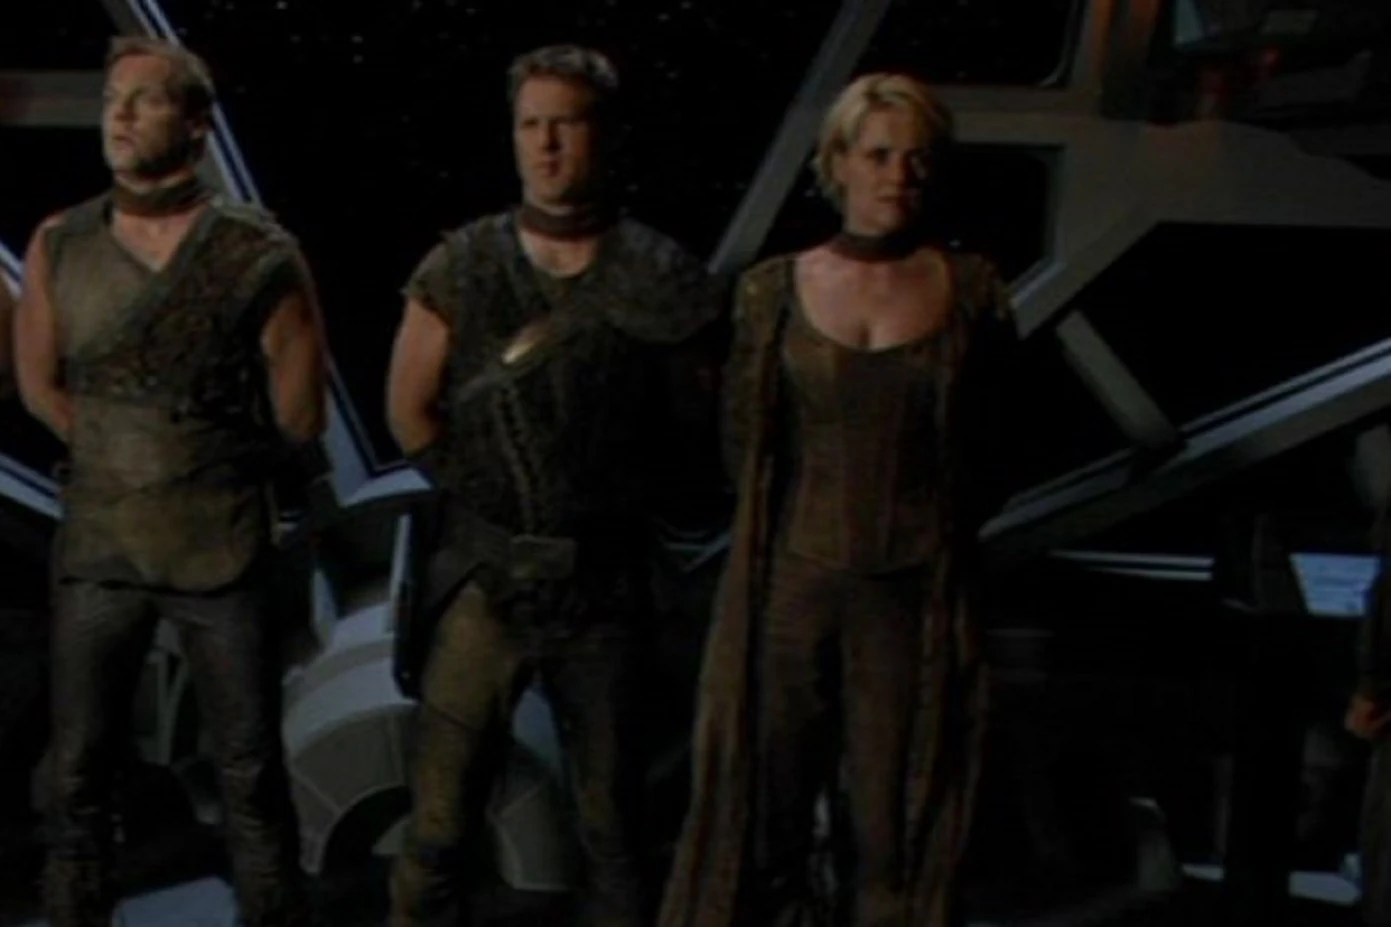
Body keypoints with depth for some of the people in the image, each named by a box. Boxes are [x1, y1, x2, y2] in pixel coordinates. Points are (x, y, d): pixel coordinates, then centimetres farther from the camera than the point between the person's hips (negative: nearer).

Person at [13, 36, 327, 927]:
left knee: (252, 774, 6)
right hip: (96, 547, 3)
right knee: (77, 776, 9)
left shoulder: (259, 252, -8)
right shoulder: (59, 245, 1)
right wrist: (122, 461, 4)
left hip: (221, 549, -3)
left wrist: (209, 469, 6)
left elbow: (299, 422, -3)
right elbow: (40, 384, 10)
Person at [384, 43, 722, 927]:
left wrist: (625, 494, 0)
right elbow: (411, 410, 8)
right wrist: (485, 490, 6)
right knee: (441, 817, 2)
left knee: (614, 816, 13)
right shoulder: (461, 266, 0)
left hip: (607, 574, 0)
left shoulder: (665, 280, -3)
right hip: (484, 569, 0)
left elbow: (697, 421, 3)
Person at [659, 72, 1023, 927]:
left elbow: (990, 458, 9)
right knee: (766, 806, 7)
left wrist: (927, 529, 7)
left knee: (900, 823, 7)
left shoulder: (972, 293, 1)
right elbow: (742, 441, 9)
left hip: (914, 598, 0)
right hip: (791, 587, 1)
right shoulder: (774, 290, 2)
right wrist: (797, 522, 6)